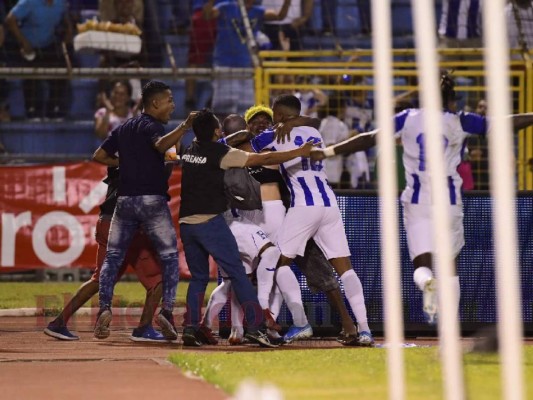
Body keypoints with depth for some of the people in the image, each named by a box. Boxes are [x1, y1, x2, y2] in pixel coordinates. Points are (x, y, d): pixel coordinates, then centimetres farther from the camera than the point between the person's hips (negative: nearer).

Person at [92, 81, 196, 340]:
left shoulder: (123, 128, 17)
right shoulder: (152, 126, -4)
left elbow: (99, 156, 18)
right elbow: (161, 144, -26)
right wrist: (184, 127, -35)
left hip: (124, 200, 5)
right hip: (152, 200, -5)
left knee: (113, 257, 9)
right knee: (169, 255, 1)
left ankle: (104, 308, -9)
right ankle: (167, 310, -13)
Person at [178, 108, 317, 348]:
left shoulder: (188, 152, 12)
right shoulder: (220, 153, -7)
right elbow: (264, 159, -8)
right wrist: (300, 152, -3)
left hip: (186, 222, 6)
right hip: (209, 220, -6)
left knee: (198, 277, 14)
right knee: (237, 273, -3)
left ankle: (190, 329, 3)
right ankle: (255, 326, -10)